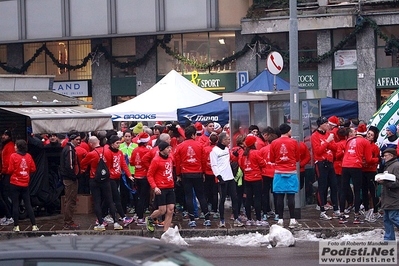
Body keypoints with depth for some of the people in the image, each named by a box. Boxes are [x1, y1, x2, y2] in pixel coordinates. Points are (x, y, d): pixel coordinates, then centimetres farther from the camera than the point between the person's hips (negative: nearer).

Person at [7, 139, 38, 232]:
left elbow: (10, 170, -10)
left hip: (15, 184, -3)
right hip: (25, 184, 3)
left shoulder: (13, 156, -11)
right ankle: (34, 225, 3)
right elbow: (33, 169, 3)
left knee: (15, 205, 3)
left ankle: (16, 226, 3)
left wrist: (8, 172, 12)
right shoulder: (28, 156, -1)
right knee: (28, 205, 7)